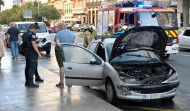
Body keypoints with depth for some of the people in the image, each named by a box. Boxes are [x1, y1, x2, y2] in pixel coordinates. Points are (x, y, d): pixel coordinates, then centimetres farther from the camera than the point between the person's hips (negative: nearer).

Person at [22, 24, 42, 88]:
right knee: (32, 67, -7)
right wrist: (38, 53, -18)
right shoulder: (32, 34, -13)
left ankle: (27, 82, 18)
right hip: (32, 53, -9)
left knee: (27, 67, 13)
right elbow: (33, 44, -20)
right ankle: (31, 83, -8)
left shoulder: (24, 34, 14)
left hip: (26, 53, 9)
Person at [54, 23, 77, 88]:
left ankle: (61, 83, 0)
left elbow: (57, 43, -17)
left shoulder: (59, 33, -4)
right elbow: (75, 41, 4)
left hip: (60, 51, -5)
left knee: (62, 66, -3)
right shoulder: (71, 33, 12)